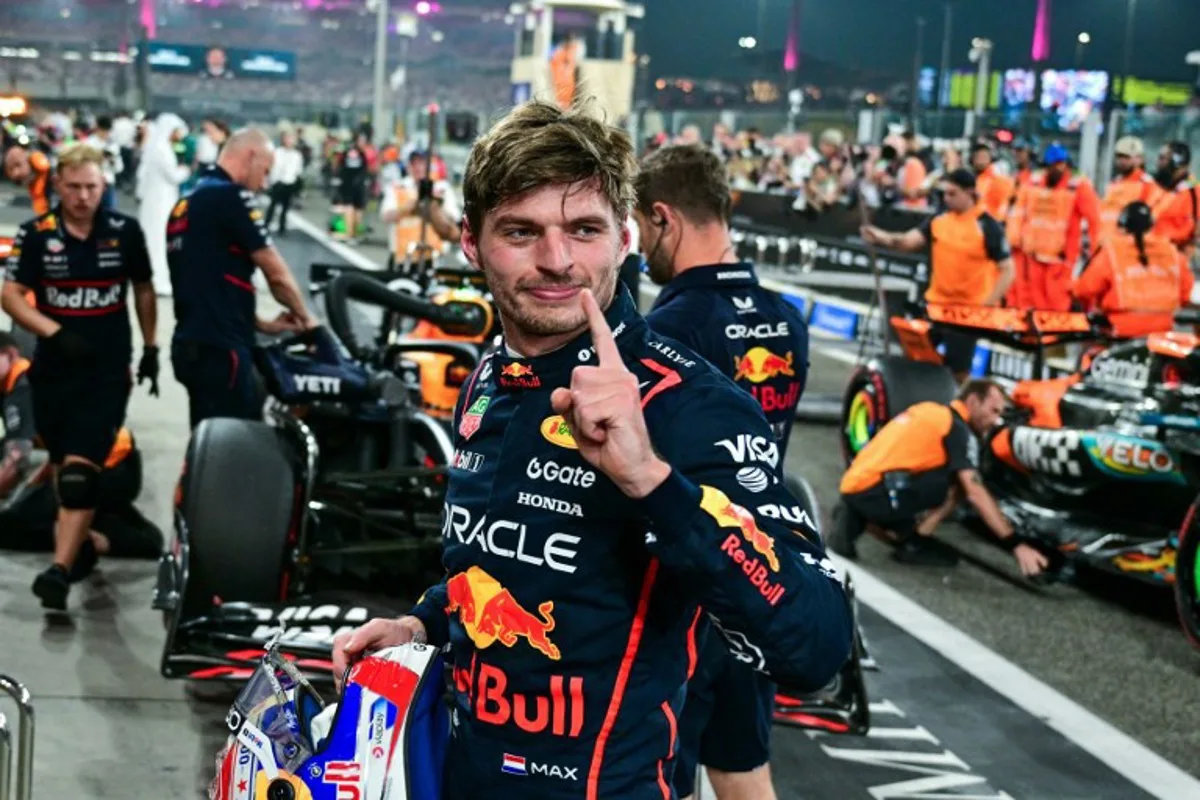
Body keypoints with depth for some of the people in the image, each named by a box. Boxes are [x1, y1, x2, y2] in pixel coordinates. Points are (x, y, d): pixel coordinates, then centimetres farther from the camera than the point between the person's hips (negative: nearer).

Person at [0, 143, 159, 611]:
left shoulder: (125, 232, 0)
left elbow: (142, 290, 14)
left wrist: (150, 349, 15)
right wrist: (56, 333, -19)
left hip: (108, 369, -2)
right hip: (54, 367, 2)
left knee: (81, 471, -13)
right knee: (62, 466, 14)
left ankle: (59, 569, -19)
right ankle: (83, 539, 36)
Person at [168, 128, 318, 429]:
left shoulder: (185, 204, 17)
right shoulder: (231, 196, -10)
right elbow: (276, 274, -8)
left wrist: (261, 324, 18)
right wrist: (304, 317, 9)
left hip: (191, 344, 9)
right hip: (219, 349, -9)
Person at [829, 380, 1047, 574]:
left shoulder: (930, 412, 22)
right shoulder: (957, 428, -5)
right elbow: (974, 492, -14)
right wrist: (1016, 544, -16)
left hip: (854, 489, 9)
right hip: (874, 493, -9)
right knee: (958, 481, -6)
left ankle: (853, 520, 12)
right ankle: (915, 545, -3)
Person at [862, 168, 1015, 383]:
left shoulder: (987, 227, -12)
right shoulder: (938, 220, 3)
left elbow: (1007, 271, -12)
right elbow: (909, 240, -7)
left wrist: (987, 306, -19)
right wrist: (885, 238, -28)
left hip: (968, 310, -6)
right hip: (935, 304, 6)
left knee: (958, 371, 0)